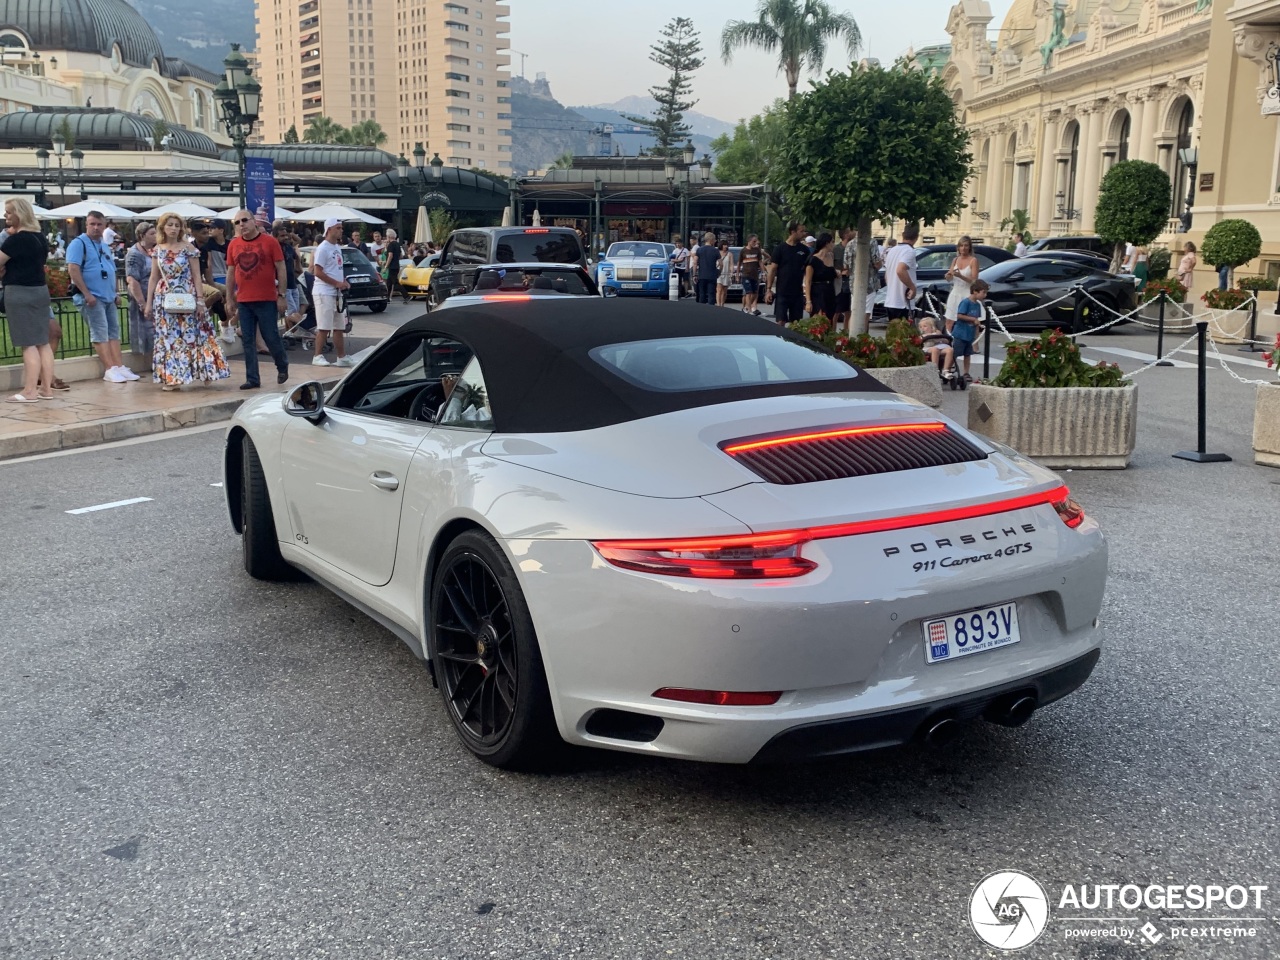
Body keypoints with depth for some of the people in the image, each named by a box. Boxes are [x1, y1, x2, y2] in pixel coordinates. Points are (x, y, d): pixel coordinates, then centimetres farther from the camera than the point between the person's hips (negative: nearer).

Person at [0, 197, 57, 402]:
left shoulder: (16, 239, -15)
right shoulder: (40, 237, 11)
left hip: (20, 293, -8)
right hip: (40, 290, 8)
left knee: (28, 344, -7)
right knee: (42, 342, 8)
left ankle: (30, 391, -5)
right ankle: (46, 389, 10)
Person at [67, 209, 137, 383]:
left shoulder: (104, 246, 19)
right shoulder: (79, 243, -6)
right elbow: (73, 269, -16)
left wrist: (115, 292, 14)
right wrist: (86, 294, -21)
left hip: (108, 297, 8)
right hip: (92, 297, -8)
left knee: (114, 331, 4)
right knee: (100, 333, -10)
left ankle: (120, 367, 4)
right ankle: (110, 370, -12)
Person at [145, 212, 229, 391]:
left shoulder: (188, 248, -2)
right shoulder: (158, 250, 6)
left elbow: (196, 276, -3)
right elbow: (153, 278, 10)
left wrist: (200, 300, -10)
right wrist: (149, 303, 7)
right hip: (165, 299, 3)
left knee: (189, 335, -1)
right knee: (167, 337, 3)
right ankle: (170, 377, 9)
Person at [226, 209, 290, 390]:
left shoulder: (269, 241, -3)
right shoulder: (233, 245, 7)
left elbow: (280, 269, -3)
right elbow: (231, 273, 13)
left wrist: (281, 295, -7)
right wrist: (230, 298, 11)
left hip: (267, 300, -4)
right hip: (243, 301, 4)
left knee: (271, 338, 1)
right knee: (247, 341, 4)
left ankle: (282, 366, 28)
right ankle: (252, 379, 11)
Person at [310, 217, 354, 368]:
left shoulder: (337, 248, 16)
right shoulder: (323, 248, -12)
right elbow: (318, 272, -18)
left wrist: (344, 282, 6)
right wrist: (337, 283, -18)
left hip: (337, 293, 9)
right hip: (324, 292, -9)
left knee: (340, 327, 10)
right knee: (324, 327, -8)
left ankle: (342, 357, 15)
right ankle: (318, 356, -1)